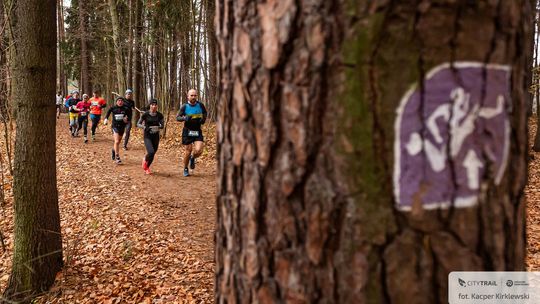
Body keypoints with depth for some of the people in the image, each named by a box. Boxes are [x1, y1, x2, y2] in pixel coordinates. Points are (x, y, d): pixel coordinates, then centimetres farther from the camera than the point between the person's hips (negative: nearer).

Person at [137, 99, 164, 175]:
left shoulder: (159, 115, -1)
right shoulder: (145, 114, -8)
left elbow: (162, 125, 6)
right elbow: (138, 124, -1)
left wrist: (158, 127, -16)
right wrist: (145, 127, -19)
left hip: (156, 137, 3)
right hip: (147, 136, -3)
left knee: (153, 154, 9)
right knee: (151, 152, -22)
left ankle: (147, 167, 36)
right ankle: (145, 160, 13)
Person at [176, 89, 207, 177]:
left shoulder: (200, 105, -2)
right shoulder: (184, 106, -8)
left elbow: (205, 114, 16)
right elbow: (177, 117, -5)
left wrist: (203, 119, -6)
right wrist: (184, 118, -26)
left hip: (198, 131, 1)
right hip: (187, 131, -1)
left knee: (198, 150, -14)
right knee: (188, 151, 3)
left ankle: (192, 158, 22)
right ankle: (185, 169, 25)